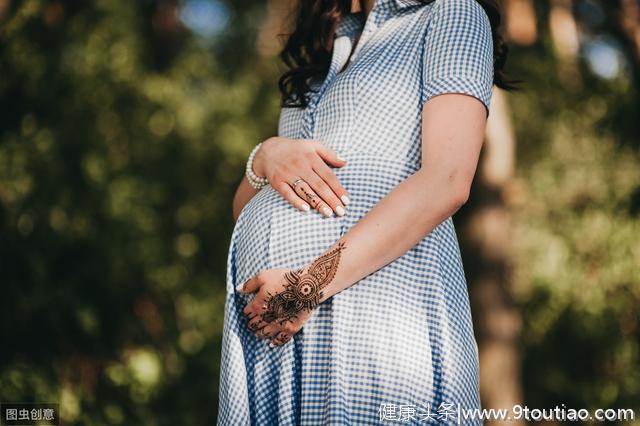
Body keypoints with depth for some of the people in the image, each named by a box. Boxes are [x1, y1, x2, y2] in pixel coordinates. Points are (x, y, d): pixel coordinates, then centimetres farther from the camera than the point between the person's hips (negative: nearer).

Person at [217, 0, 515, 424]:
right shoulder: (322, 48, 25)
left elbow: (447, 181, -11)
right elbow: (243, 209, 21)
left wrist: (311, 284, -17)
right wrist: (264, 158, -2)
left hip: (378, 306, -5)